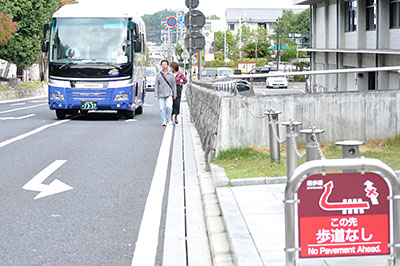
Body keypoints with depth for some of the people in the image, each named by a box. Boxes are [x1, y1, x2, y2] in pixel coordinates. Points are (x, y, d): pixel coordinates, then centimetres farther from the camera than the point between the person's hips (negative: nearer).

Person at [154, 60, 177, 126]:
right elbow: (156, 85, 6)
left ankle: (168, 119, 2)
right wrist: (156, 94, -2)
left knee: (169, 106, -17)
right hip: (161, 94, 1)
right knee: (162, 108, -2)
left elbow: (174, 85, 9)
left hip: (169, 94, -1)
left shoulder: (171, 74, 6)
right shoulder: (158, 74, 6)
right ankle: (163, 121, 5)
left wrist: (175, 94, 6)